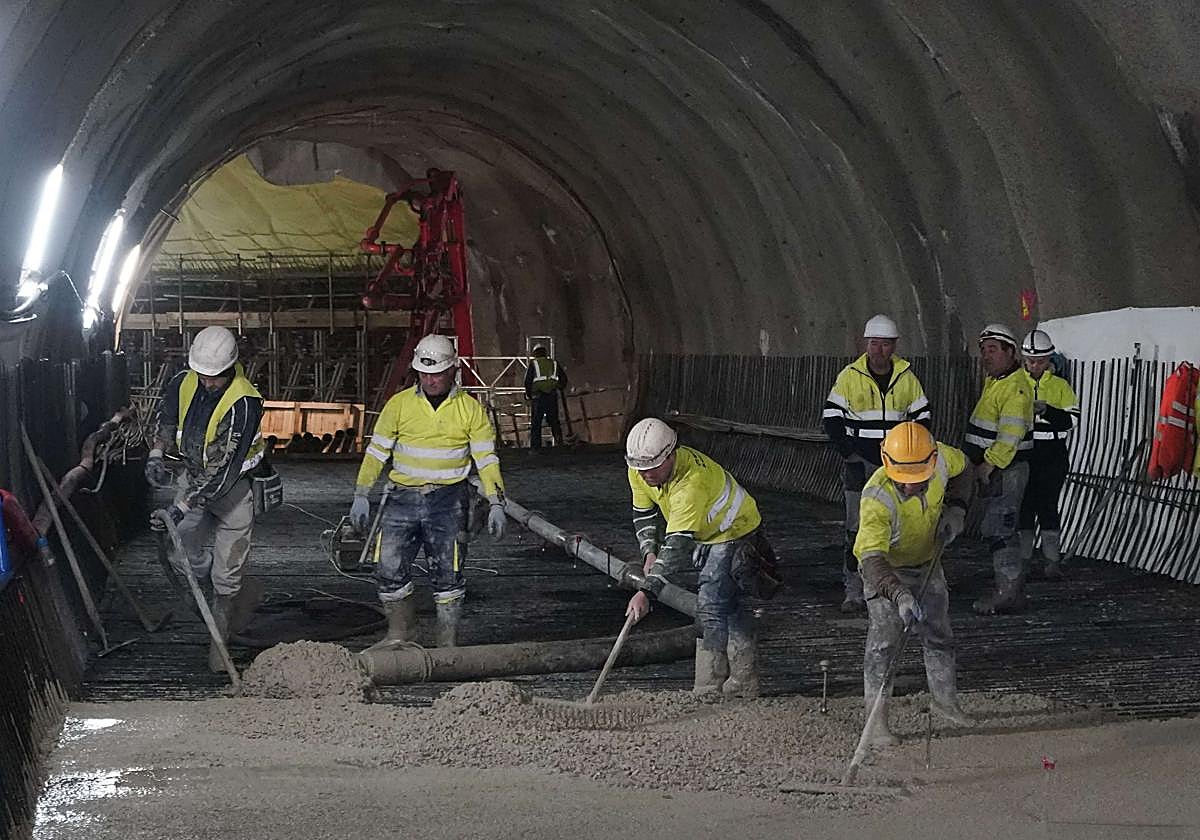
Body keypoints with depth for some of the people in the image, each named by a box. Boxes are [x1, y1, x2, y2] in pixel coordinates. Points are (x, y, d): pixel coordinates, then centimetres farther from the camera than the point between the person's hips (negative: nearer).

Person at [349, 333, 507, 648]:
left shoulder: (470, 409, 1)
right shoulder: (399, 404, 3)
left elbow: (486, 459, 3)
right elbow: (376, 452, 7)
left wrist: (496, 504, -4)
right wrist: (361, 497, 2)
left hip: (448, 500, -1)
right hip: (402, 498, 1)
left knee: (447, 572, -2)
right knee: (390, 569, -2)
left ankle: (448, 642, 10)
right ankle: (400, 630, 21)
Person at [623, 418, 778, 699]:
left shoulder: (692, 481, -41)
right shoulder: (640, 470, -15)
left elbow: (678, 544, -47)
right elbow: (644, 513, 4)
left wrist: (646, 592, -52)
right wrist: (649, 552, -13)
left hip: (735, 535, -9)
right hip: (705, 534, 9)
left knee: (712, 607, -18)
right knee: (729, 608, 16)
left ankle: (709, 692, -12)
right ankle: (743, 688, 26)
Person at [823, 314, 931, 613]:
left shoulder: (907, 378, 4)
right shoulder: (850, 376, -1)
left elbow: (923, 417, 12)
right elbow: (831, 418, 0)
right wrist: (849, 452, -10)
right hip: (859, 464, -2)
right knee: (858, 528, -4)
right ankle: (854, 591, 0)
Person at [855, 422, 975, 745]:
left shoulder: (941, 458, -26)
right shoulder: (877, 498, -41)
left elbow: (962, 471, 1)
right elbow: (873, 560, -49)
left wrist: (955, 510, -13)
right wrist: (900, 595, -63)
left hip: (926, 561, 5)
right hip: (885, 567, -5)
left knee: (939, 633, 16)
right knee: (883, 640, -12)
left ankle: (945, 699, 35)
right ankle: (876, 720, -3)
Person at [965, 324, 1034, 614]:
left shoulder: (1015, 388, -18)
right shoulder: (993, 381, 15)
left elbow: (1010, 436, -24)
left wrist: (988, 465, -21)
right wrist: (980, 465, 20)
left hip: (1007, 470, -11)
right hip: (993, 469, 11)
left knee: (998, 529, -11)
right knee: (1003, 529, 14)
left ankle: (1007, 594, -9)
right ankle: (1015, 590, 21)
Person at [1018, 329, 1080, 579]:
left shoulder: (1060, 386, 5)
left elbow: (1072, 420, -3)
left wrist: (1046, 411, -19)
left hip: (1052, 457, -1)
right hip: (1022, 455, 1)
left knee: (1048, 506, -2)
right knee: (1024, 506, 2)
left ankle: (1052, 560, 4)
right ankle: (1024, 559, 10)